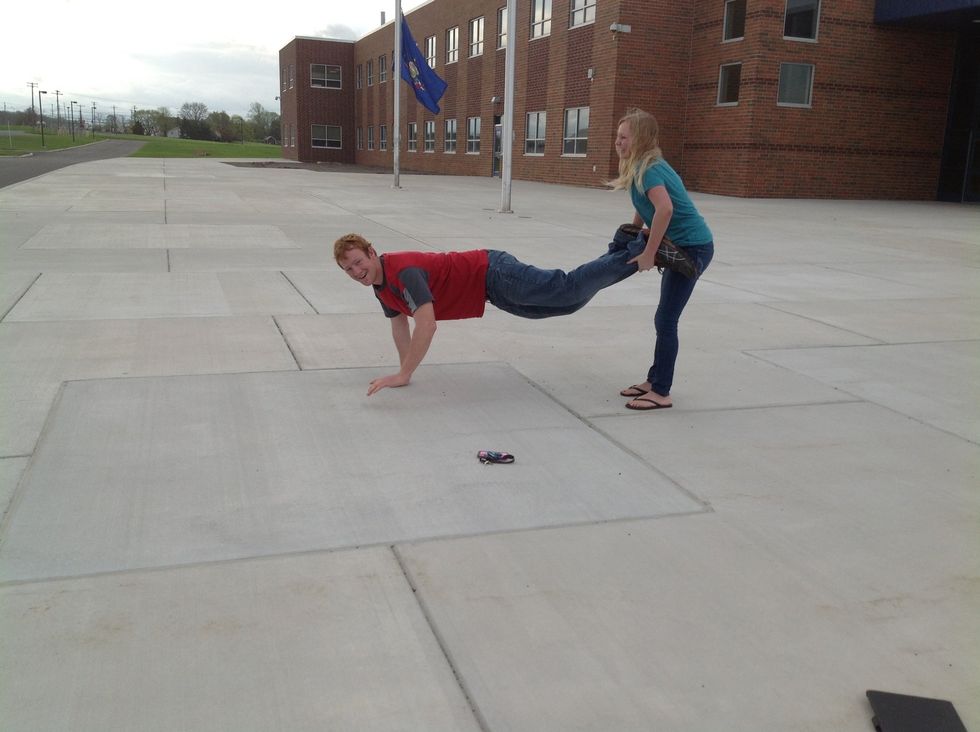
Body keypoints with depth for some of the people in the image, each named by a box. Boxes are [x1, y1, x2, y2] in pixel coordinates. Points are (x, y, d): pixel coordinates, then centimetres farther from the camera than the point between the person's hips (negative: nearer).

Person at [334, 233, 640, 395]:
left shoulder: (402, 271, -29)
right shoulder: (379, 283, 1)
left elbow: (426, 326, -38)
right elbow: (399, 321, 16)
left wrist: (402, 375, -38)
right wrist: (404, 370, 13)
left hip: (493, 275, -8)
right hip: (491, 291, 8)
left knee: (571, 289, -10)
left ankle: (636, 252, 4)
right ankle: (631, 255, 26)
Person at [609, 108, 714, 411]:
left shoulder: (648, 169, -18)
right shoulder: (642, 167, 10)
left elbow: (665, 209, -34)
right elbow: (644, 208, 23)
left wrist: (649, 253, -28)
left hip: (693, 248, -10)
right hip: (683, 246, 10)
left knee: (666, 320, -6)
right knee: (665, 318, 14)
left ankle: (661, 393, 1)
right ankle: (654, 381, 24)